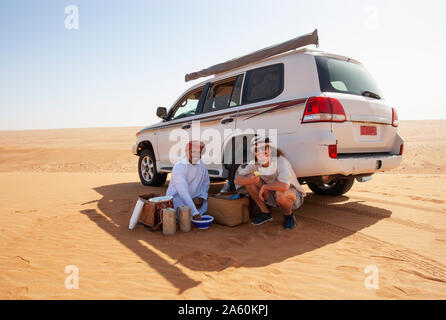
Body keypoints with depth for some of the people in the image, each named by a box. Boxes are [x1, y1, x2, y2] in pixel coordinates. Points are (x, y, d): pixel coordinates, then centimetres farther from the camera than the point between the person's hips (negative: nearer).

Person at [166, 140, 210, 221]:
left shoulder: (201, 164, -3)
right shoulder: (179, 167, -23)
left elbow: (206, 182, 13)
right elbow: (183, 192, -32)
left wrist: (201, 197, -6)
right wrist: (194, 212, -38)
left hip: (193, 199, 6)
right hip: (177, 198, -6)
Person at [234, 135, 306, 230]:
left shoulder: (281, 161, -30)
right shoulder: (255, 164, -12)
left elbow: (284, 186, -46)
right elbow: (237, 179, -13)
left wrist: (264, 187, -30)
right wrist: (250, 180, -34)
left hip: (294, 197, -5)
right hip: (273, 197, 5)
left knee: (281, 194, -40)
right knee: (249, 178, -13)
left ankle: (288, 215, -4)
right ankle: (265, 213, 1)